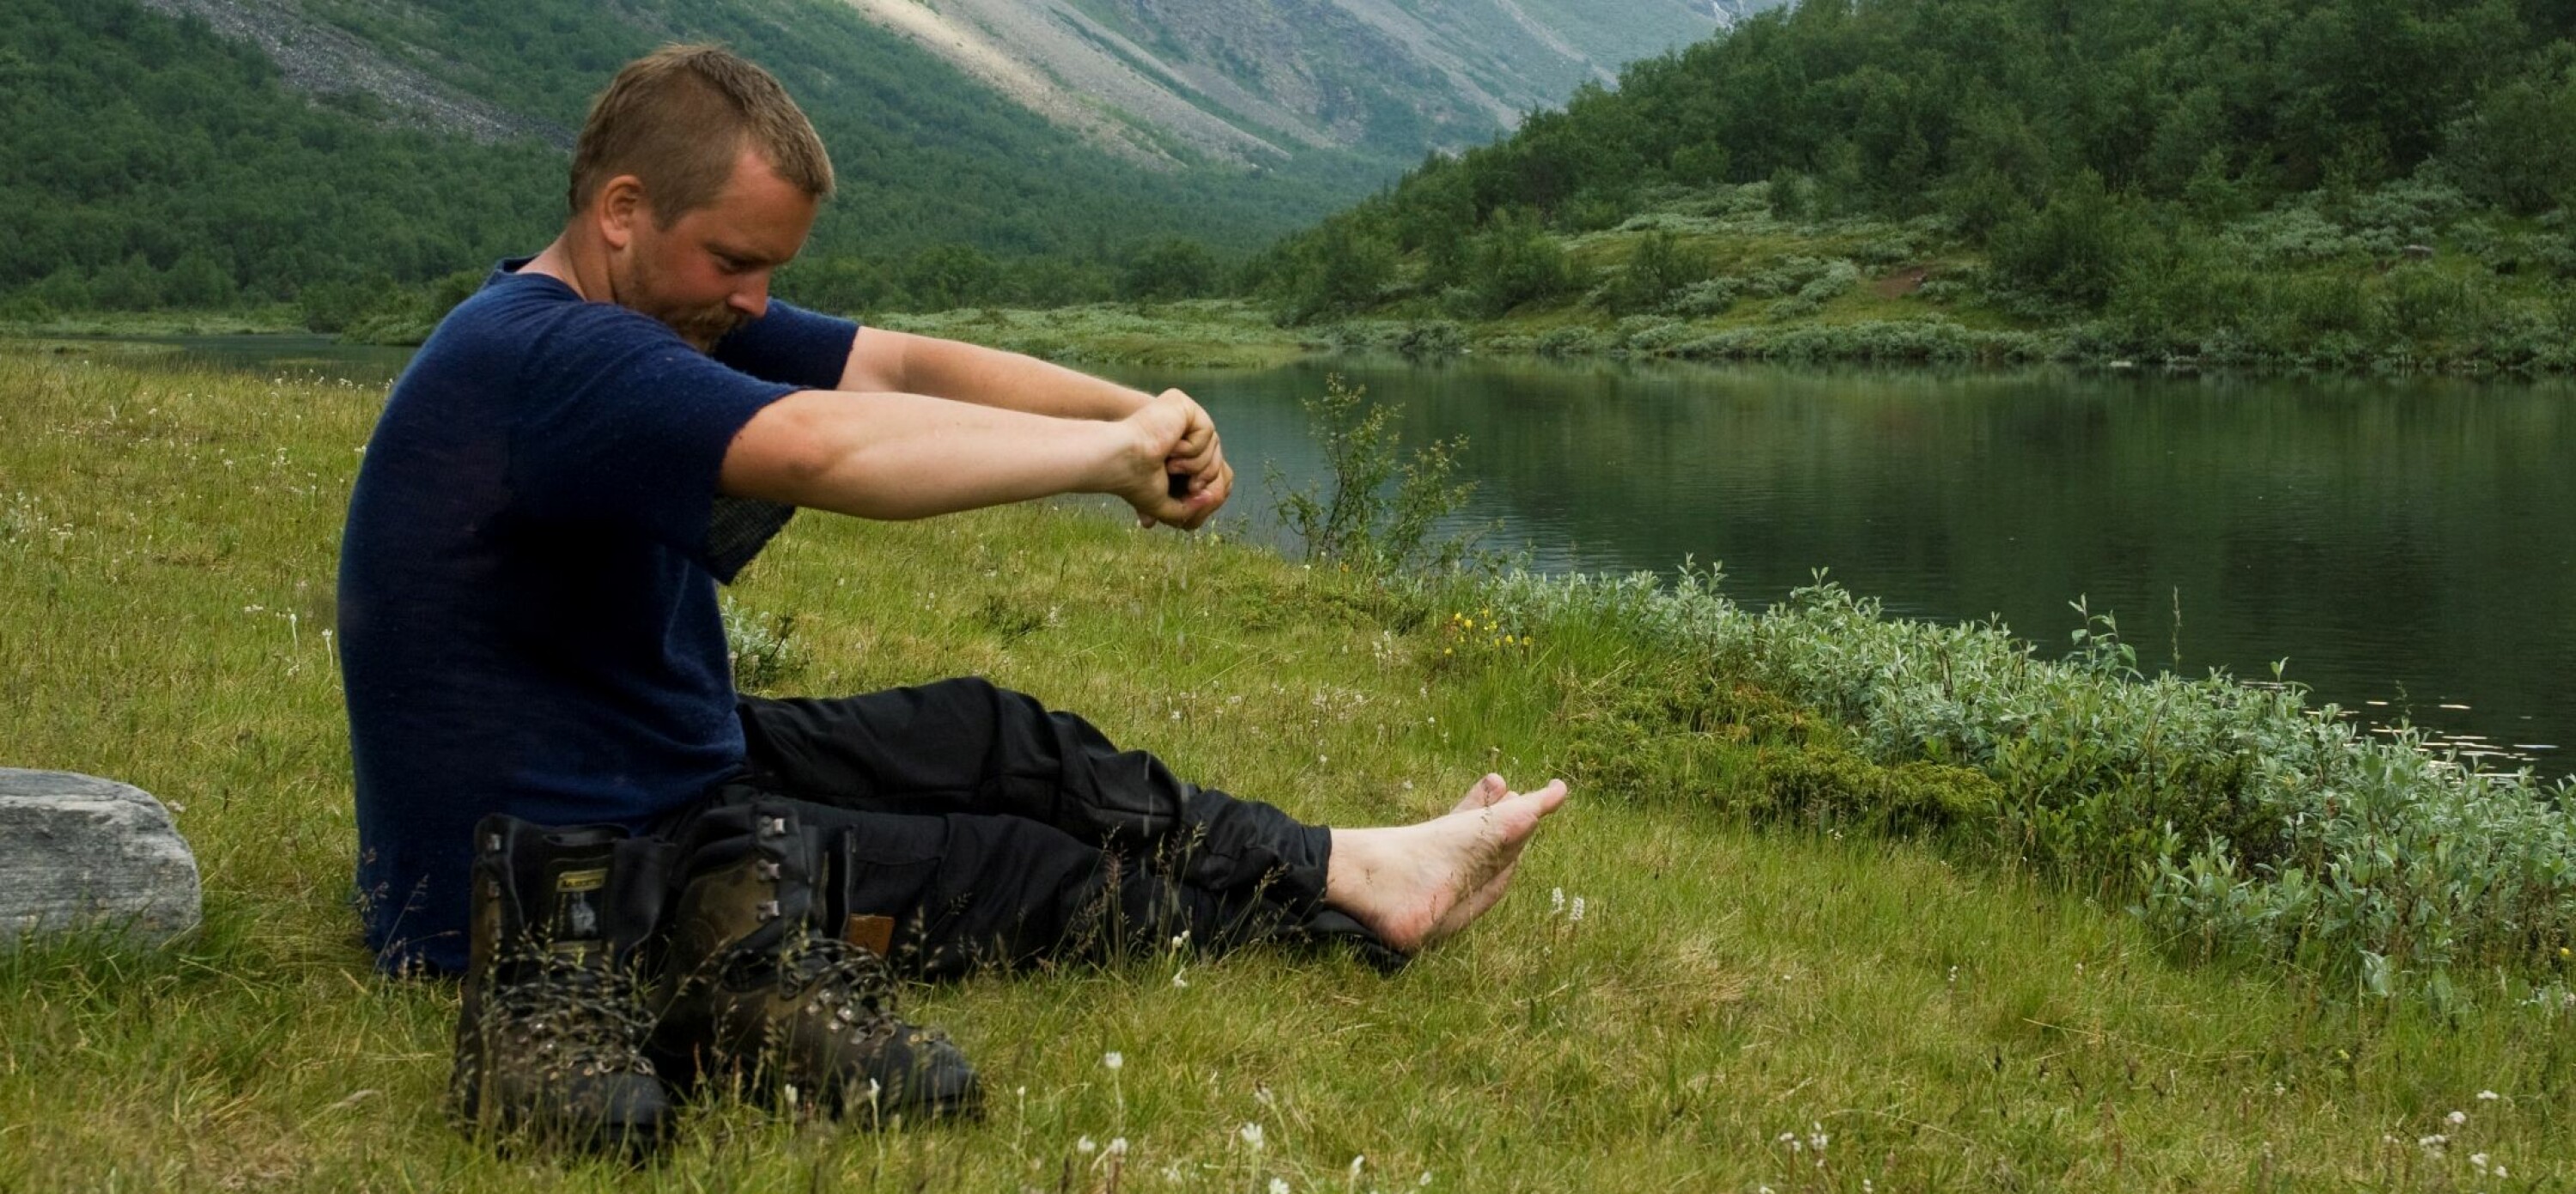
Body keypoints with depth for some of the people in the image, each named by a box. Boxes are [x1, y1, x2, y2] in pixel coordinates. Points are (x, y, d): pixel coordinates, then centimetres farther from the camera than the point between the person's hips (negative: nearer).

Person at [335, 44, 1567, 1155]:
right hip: (564, 873, -10)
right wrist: (1113, 454, -29)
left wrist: (1136, 413, -19)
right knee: (1026, 871, -3)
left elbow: (895, 364, -4)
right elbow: (826, 446, -40)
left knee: (999, 740, 9)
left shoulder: (673, 307, 3)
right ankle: (1349, 889, 12)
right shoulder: (542, 356, -28)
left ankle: (1355, 863, 15)